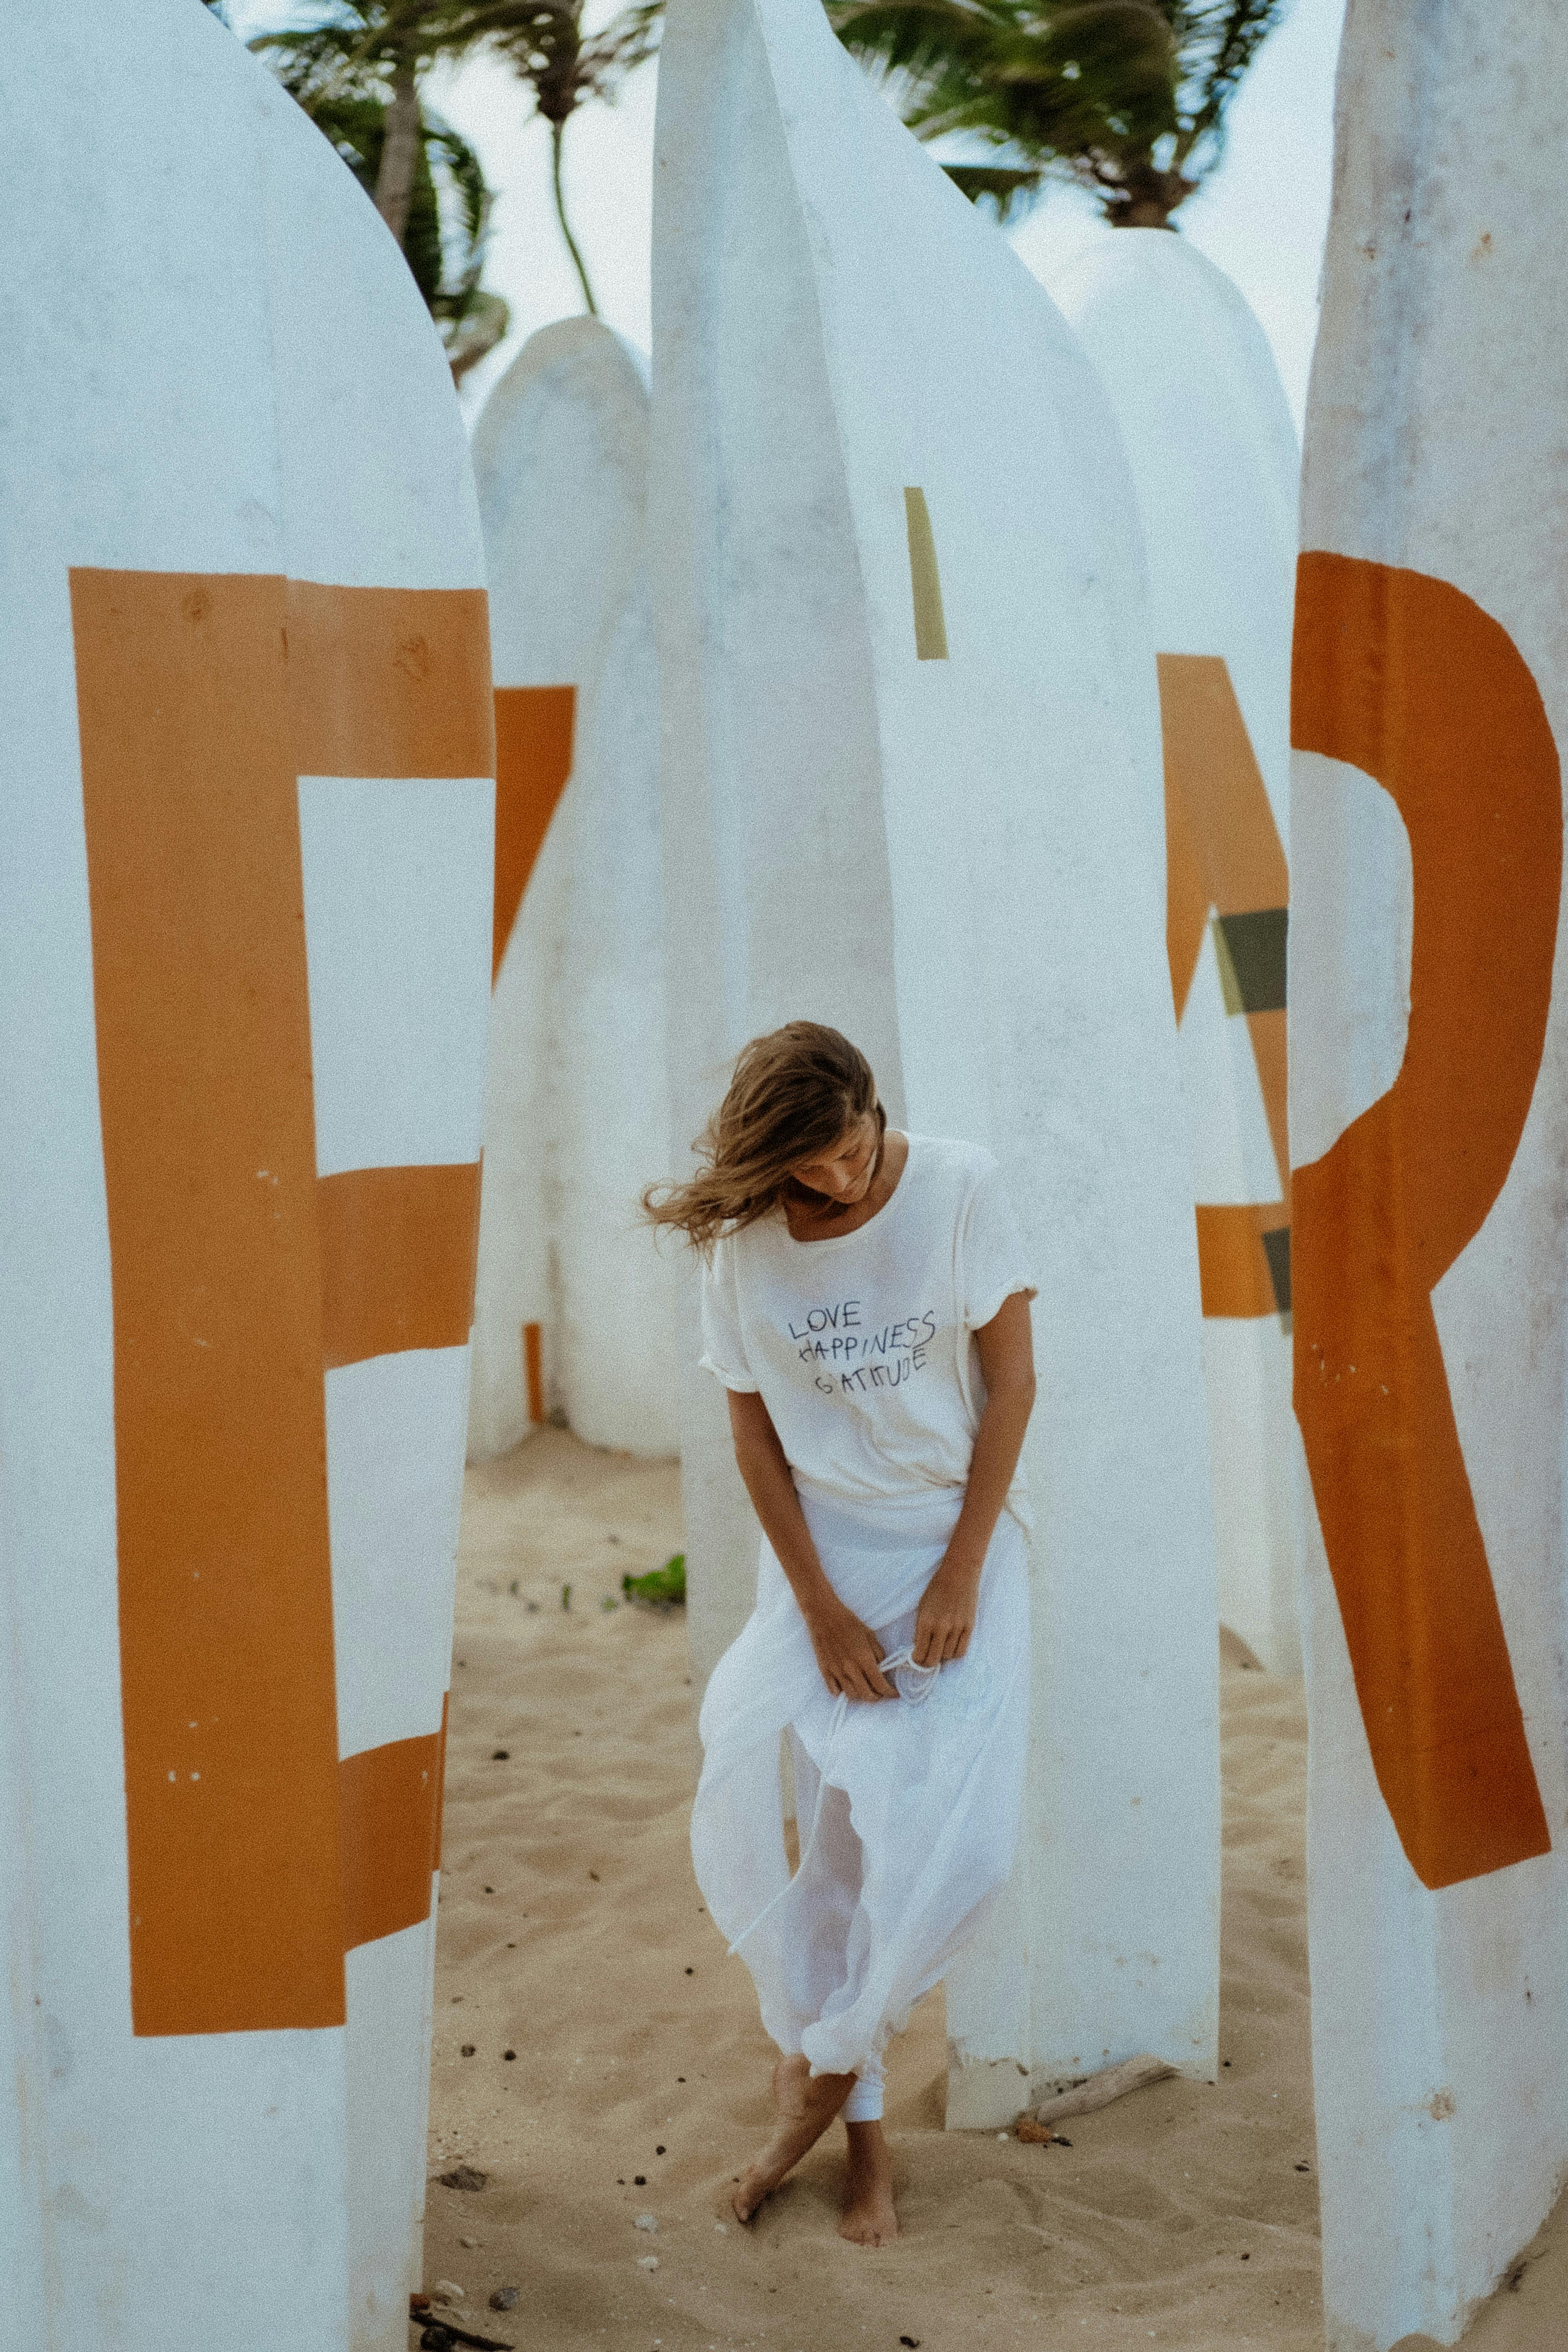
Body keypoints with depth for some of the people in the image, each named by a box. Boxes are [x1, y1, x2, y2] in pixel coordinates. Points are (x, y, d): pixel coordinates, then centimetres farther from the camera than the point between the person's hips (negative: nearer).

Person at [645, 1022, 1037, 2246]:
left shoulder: (960, 1187, -11)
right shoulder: (743, 1242, -8)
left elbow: (1011, 1381, -7)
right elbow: (755, 1430, 0)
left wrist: (959, 1575, -10)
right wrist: (819, 1607, -6)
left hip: (961, 1538, -1)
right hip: (825, 1553, 1)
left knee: (958, 1840, -10)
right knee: (834, 1836, -6)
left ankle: (826, 2054, 11)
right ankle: (862, 2126, 12)